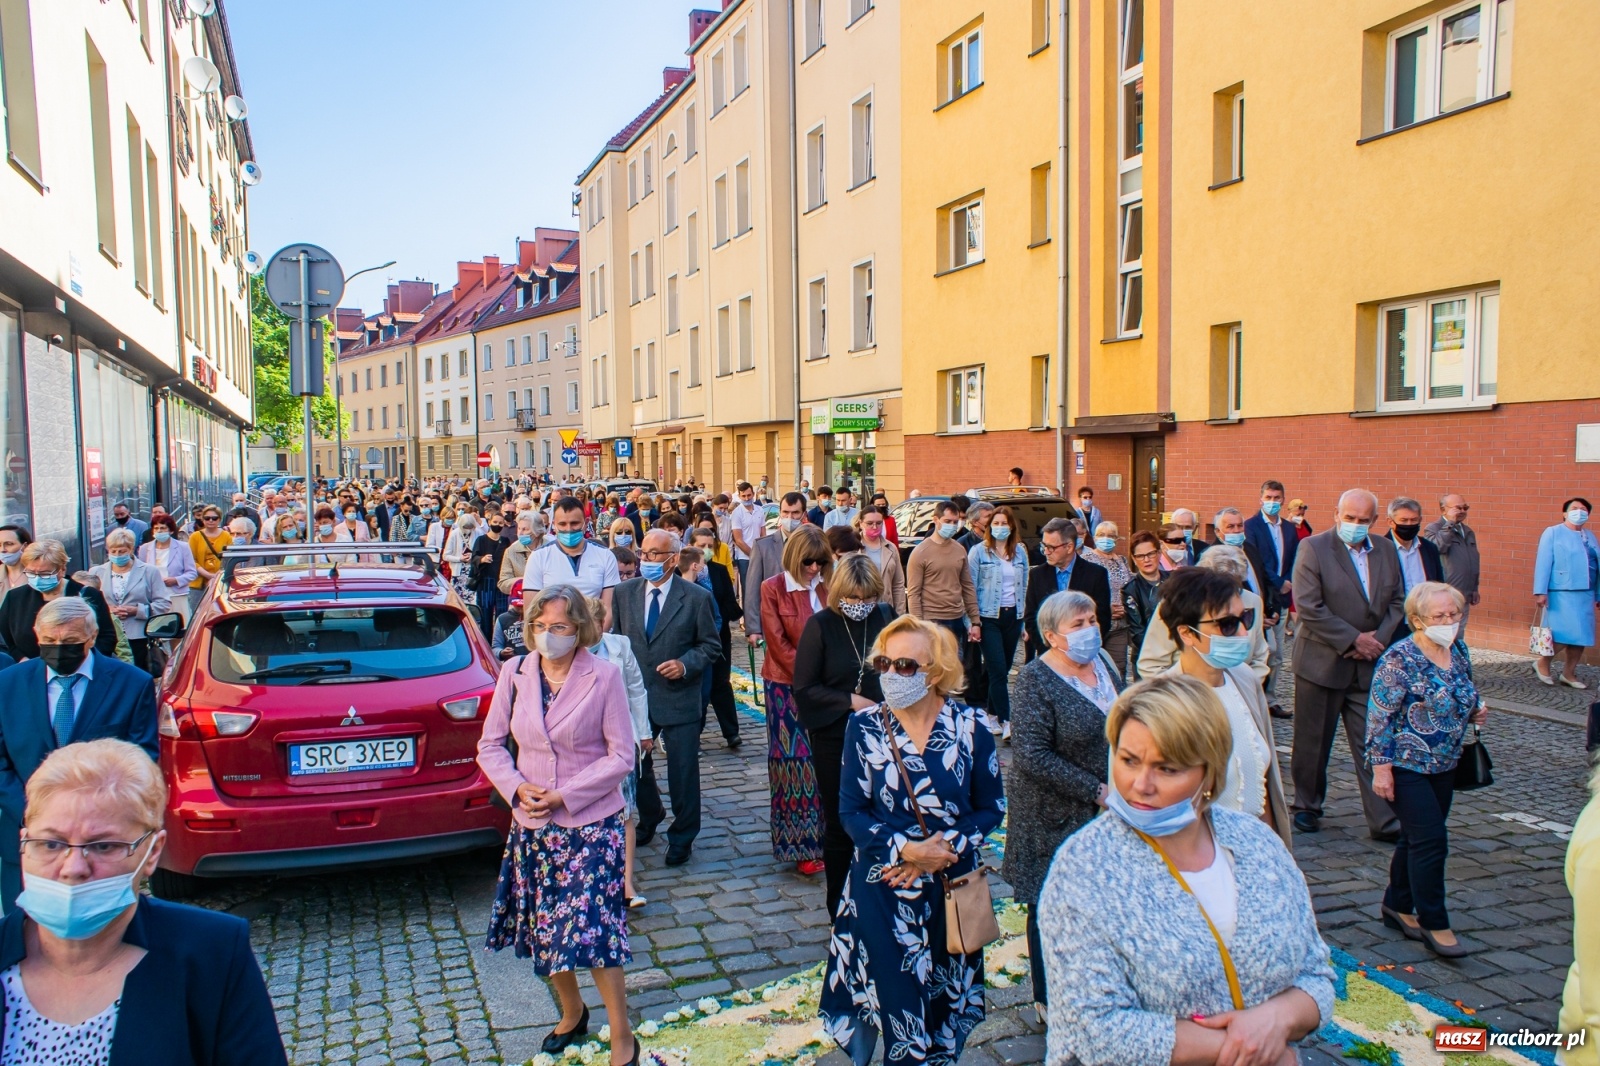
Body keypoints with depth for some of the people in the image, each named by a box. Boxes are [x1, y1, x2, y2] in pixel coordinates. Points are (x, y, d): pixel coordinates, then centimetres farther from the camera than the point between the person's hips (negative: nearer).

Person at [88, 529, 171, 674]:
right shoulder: (96, 572, 14)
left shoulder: (149, 572, 7)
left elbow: (164, 603, 2)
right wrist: (105, 609, -8)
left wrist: (137, 610, -10)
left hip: (138, 638, -1)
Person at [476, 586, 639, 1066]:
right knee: (544, 930, 14)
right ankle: (572, 1013, 39)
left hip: (591, 823, -4)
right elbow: (491, 744, 6)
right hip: (531, 825, 4)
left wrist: (565, 795, -16)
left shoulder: (605, 675, -11)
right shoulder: (515, 673, -1)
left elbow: (622, 755, -9)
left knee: (591, 931, -7)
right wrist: (517, 787, -12)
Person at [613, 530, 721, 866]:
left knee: (683, 772, 5)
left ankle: (682, 838, 24)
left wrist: (685, 665, -17)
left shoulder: (697, 597, -7)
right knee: (635, 765, 15)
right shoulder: (624, 592, 2)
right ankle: (649, 818, 42)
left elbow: (710, 646, -2)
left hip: (678, 697, -3)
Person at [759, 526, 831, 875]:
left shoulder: (828, 587, 4)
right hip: (788, 688, -3)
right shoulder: (773, 589, -6)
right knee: (795, 762, 1)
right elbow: (778, 643, -9)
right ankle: (801, 846, 11)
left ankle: (825, 838, 19)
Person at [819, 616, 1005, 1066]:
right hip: (882, 887, -1)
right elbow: (851, 811, -7)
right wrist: (904, 848, -20)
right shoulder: (864, 727, -8)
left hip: (952, 885, 1)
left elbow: (992, 807, -1)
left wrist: (945, 848, -15)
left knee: (943, 994, 14)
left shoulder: (968, 727, -8)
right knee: (887, 993, 7)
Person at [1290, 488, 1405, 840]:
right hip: (1322, 663, -4)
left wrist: (1378, 639, -7)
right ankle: (1306, 806, 26)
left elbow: (1397, 601, 10)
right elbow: (1308, 607, -15)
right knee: (1313, 743, 9)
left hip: (1369, 665, 4)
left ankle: (1384, 821, 10)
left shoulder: (1386, 550, 8)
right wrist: (1353, 640, -16)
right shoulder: (1313, 548, -9)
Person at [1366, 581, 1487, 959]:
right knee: (1431, 840, -9)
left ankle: (1397, 905, 29)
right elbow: (1379, 716, -17)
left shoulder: (1459, 651, 5)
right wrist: (1381, 767, -19)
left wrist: (1476, 709, -1)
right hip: (1407, 766, -7)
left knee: (1417, 839, 15)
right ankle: (1434, 924, 2)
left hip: (1444, 765, 7)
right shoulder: (1399, 659, -17)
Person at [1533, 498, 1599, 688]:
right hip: (1561, 593, -6)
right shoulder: (1553, 533, -1)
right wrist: (1540, 591, -15)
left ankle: (1569, 674, 17)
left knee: (1581, 636, 5)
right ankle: (1543, 662, 10)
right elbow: (1543, 563, -7)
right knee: (1564, 635, -12)